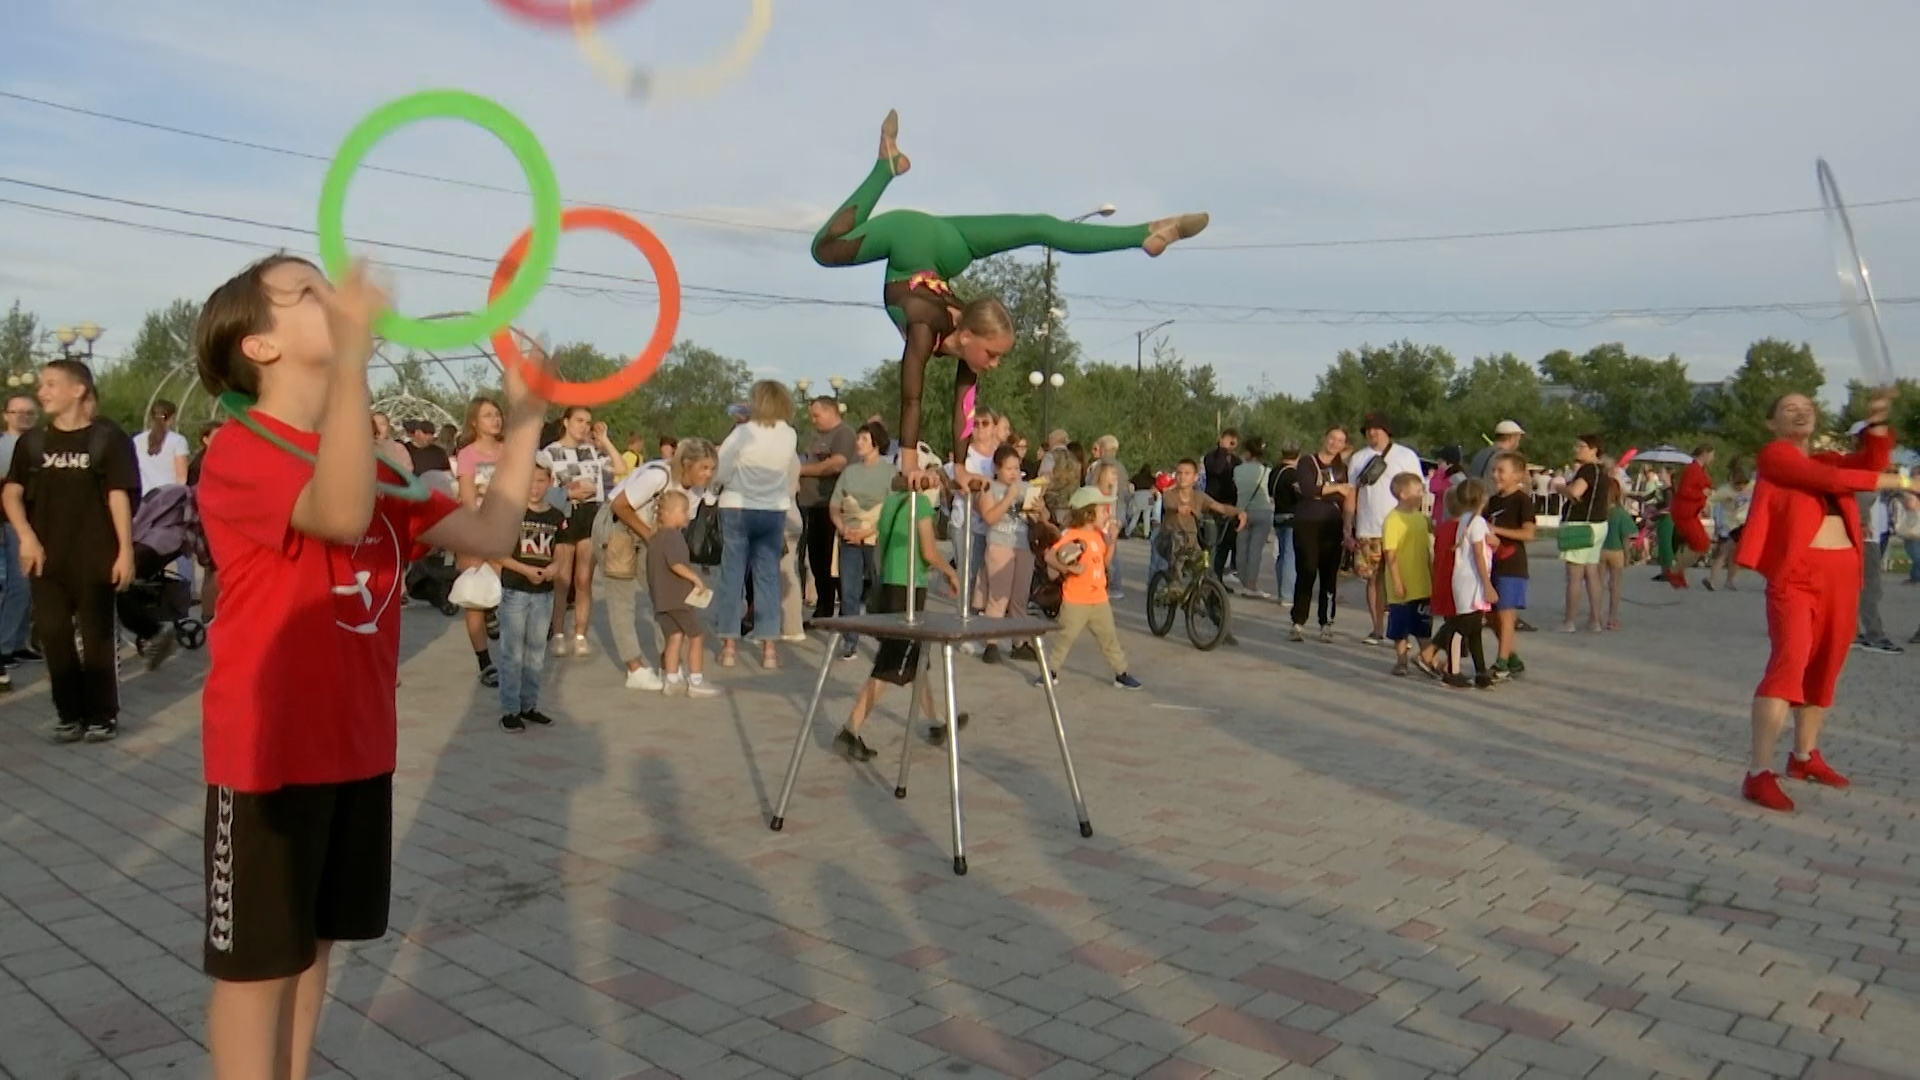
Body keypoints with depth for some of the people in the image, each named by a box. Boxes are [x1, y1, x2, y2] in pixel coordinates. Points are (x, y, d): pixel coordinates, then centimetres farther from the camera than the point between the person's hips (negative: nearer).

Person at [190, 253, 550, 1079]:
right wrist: (353, 354, -46)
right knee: (259, 962, 7)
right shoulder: (240, 454, -16)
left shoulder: (372, 461, 8)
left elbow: (492, 536, 3)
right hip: (270, 752, -7)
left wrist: (523, 423, -2)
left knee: (315, 942, 19)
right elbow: (344, 516, -38)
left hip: (357, 742, 7)